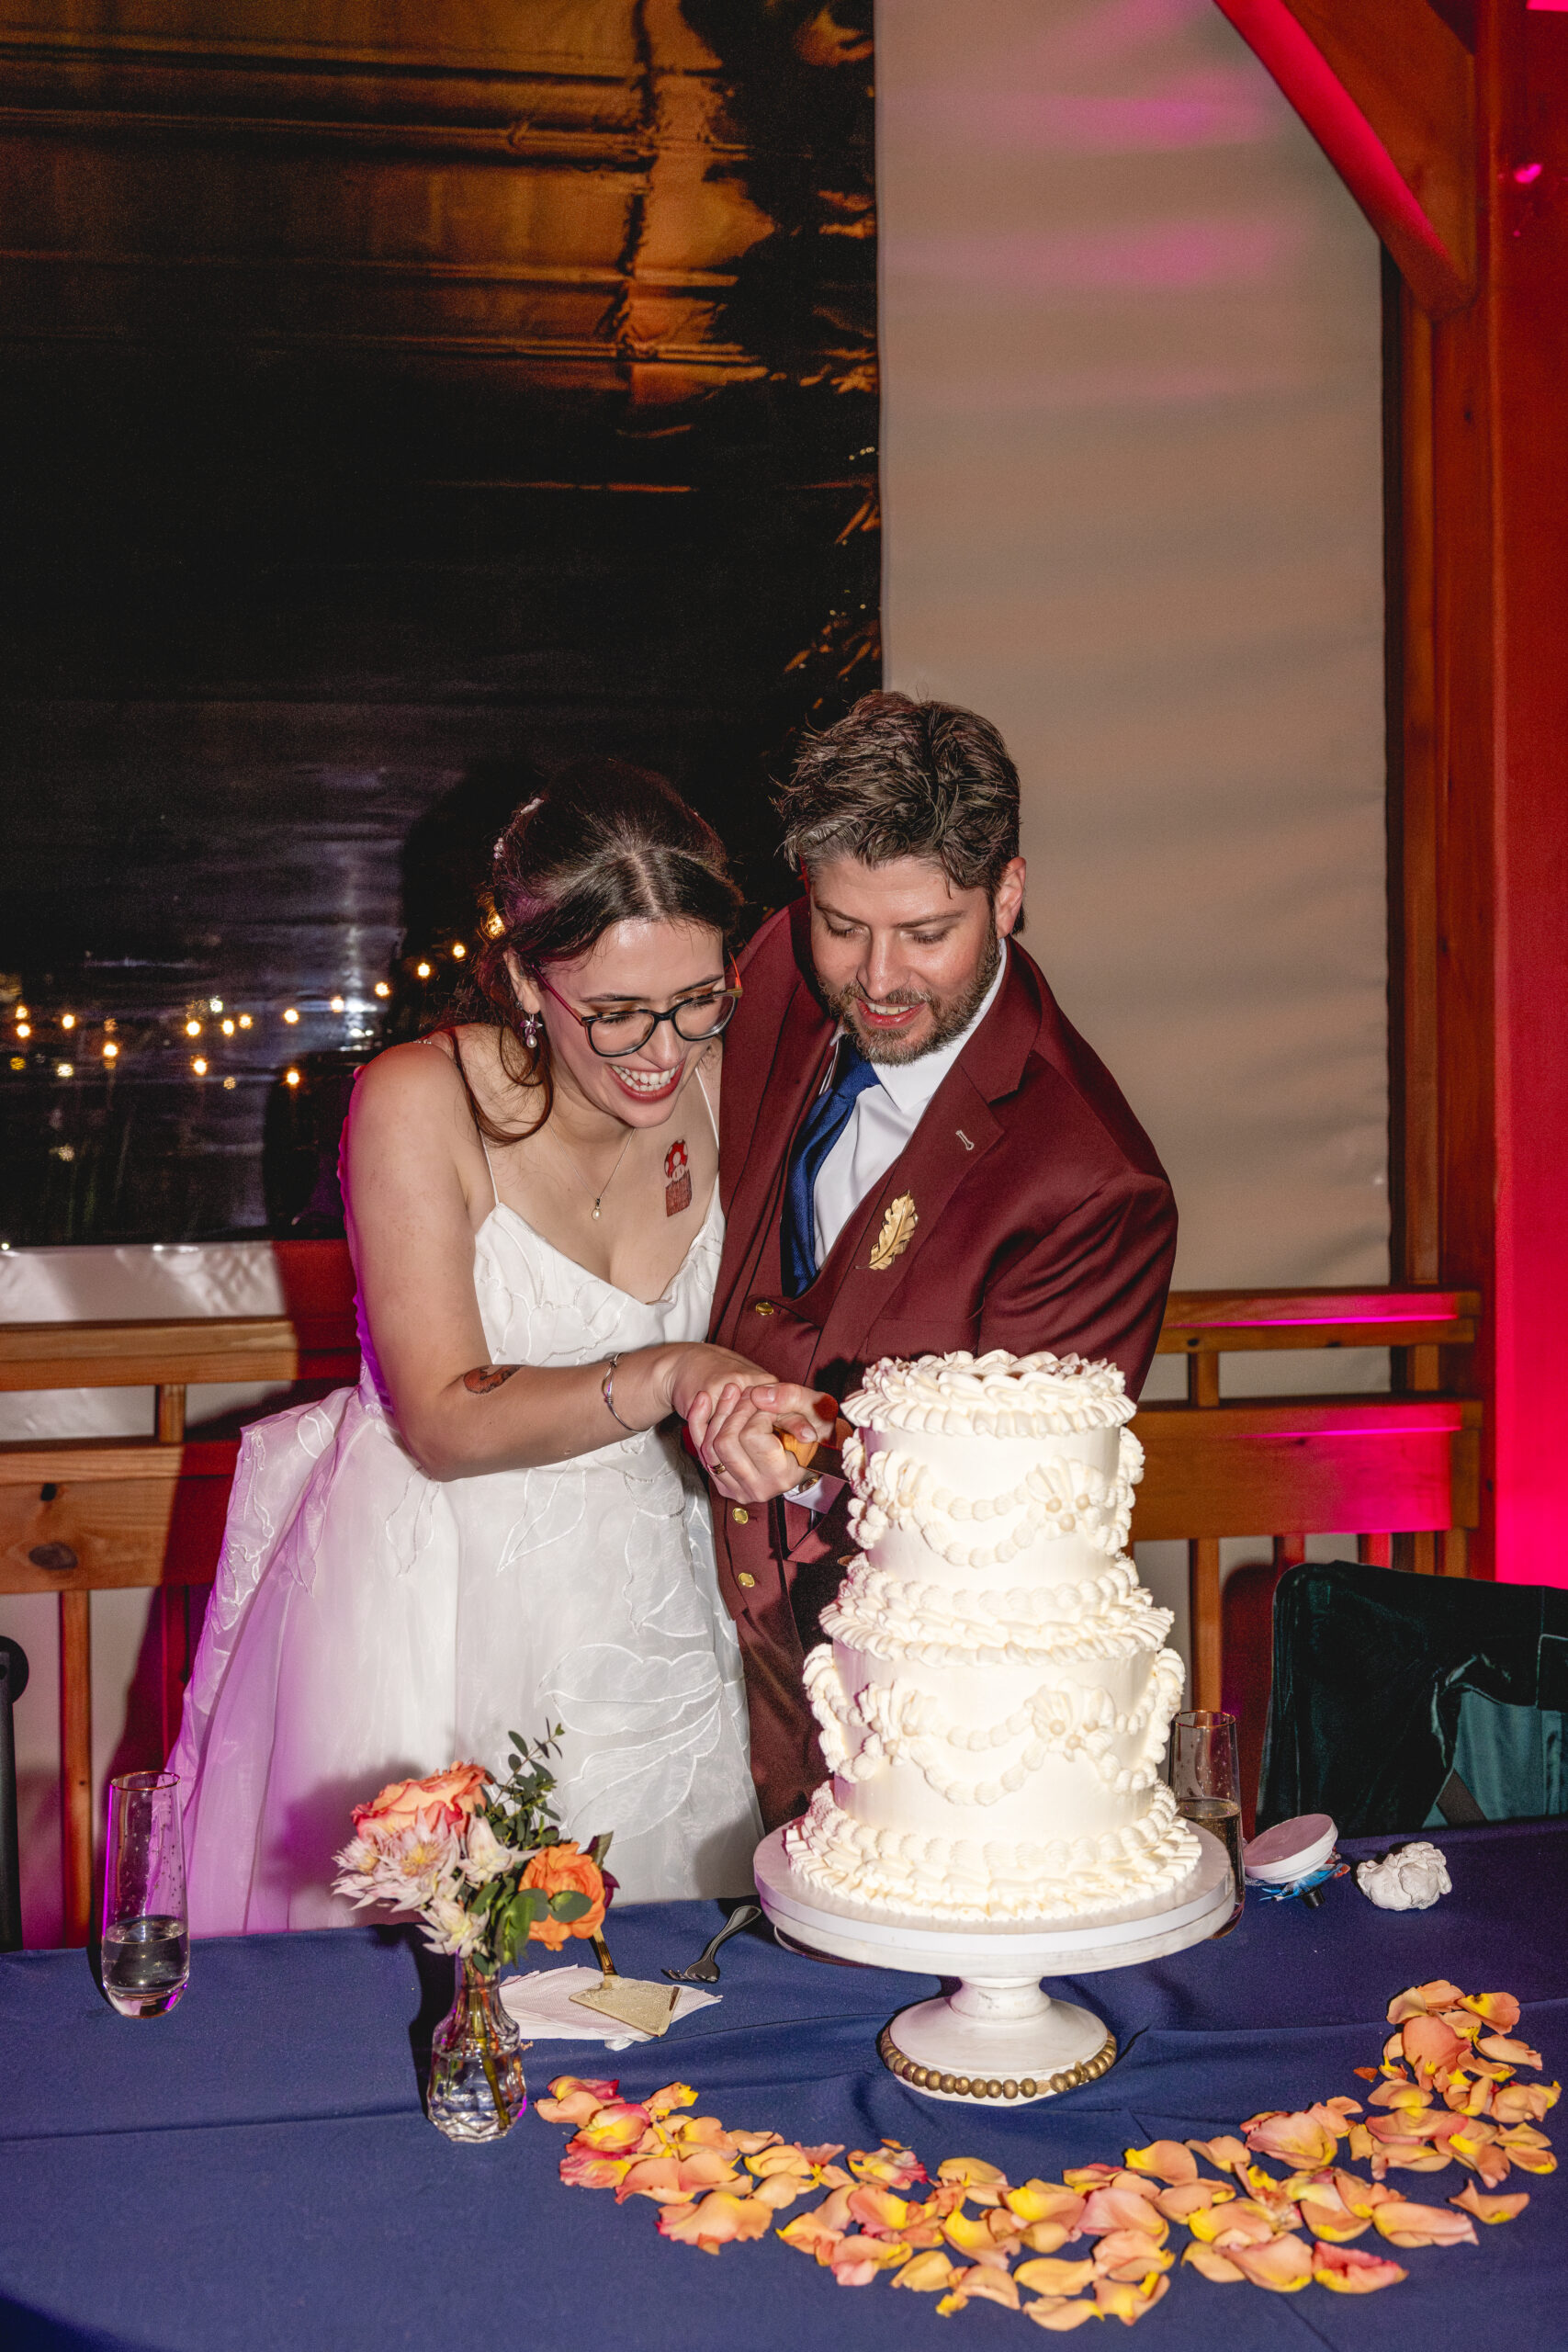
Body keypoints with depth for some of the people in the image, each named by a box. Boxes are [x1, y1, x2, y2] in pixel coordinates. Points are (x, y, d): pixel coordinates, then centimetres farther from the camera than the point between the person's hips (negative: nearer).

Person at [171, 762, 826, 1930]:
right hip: (442, 1606, -3)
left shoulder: (720, 1082, -4)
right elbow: (446, 1421, -18)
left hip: (648, 1604, 4)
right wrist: (665, 1378, -31)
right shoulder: (421, 1101, -16)